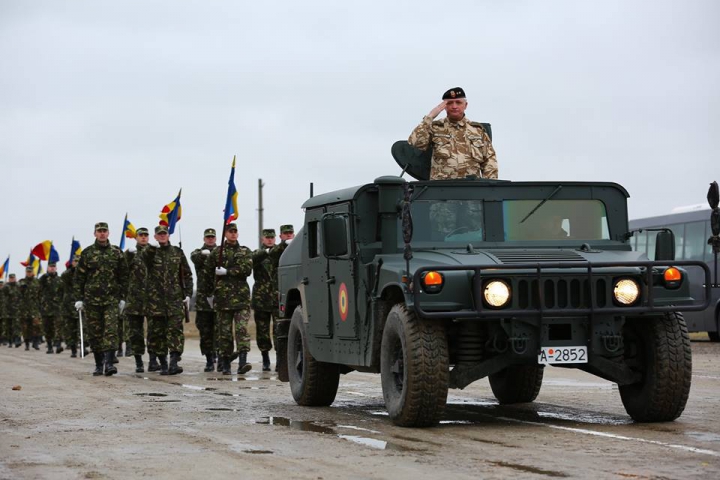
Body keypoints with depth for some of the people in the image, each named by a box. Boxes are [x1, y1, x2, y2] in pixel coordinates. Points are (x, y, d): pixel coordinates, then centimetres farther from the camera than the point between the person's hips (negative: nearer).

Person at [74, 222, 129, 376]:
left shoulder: (117, 253, 6)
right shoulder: (87, 253, 4)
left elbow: (123, 276, 9)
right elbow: (79, 277, 5)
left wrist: (122, 297, 4)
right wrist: (79, 298, 0)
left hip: (112, 299, -1)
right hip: (92, 299, 1)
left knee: (111, 330, -12)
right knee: (95, 333, 5)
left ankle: (109, 363, -17)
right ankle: (98, 365, 14)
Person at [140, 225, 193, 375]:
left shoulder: (177, 252, 13)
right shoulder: (150, 252, 8)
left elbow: (187, 274, 15)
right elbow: (143, 258, -18)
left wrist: (188, 293, 6)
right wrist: (151, 248, -38)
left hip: (175, 298, 0)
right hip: (155, 299, 0)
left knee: (175, 329, -12)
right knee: (156, 332, 3)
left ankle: (174, 362, -19)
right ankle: (163, 364, 13)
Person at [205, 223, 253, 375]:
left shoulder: (245, 252, 10)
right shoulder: (217, 252, 10)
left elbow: (247, 269, -5)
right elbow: (208, 270, 15)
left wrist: (227, 272, -9)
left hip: (241, 297, 0)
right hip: (223, 298, 1)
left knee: (242, 328, -13)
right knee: (224, 332, 2)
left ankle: (242, 363, -20)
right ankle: (226, 366, 8)